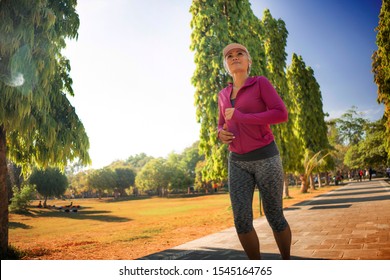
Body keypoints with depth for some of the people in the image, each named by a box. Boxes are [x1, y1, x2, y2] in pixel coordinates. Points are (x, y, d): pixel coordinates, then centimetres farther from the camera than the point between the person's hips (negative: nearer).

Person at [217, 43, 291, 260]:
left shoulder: (261, 82, -3)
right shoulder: (224, 95, 13)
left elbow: (282, 114, -14)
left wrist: (241, 117, -18)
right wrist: (222, 134, -3)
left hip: (266, 158, -4)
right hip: (238, 162, 4)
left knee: (274, 217, 5)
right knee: (242, 221, -5)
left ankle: (286, 263, 33)